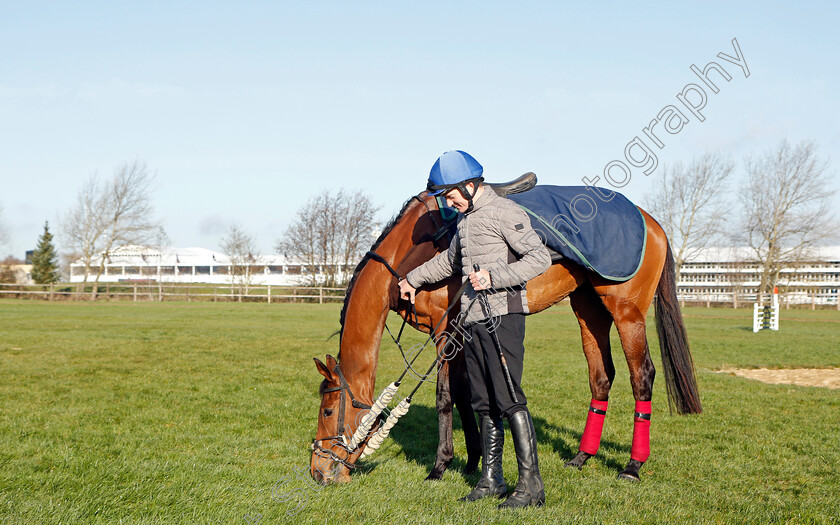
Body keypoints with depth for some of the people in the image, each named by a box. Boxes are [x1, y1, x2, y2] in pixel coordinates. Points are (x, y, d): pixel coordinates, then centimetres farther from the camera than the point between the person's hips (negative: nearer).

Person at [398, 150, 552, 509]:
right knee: (484, 404, 11)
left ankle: (531, 484, -6)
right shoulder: (465, 218, 17)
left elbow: (540, 258, -17)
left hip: (503, 314, -8)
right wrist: (413, 279, 42)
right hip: (473, 317, 8)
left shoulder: (504, 212, -9)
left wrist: (495, 276, -23)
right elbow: (450, 261, 35)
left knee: (510, 400, -11)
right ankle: (491, 479, 20)